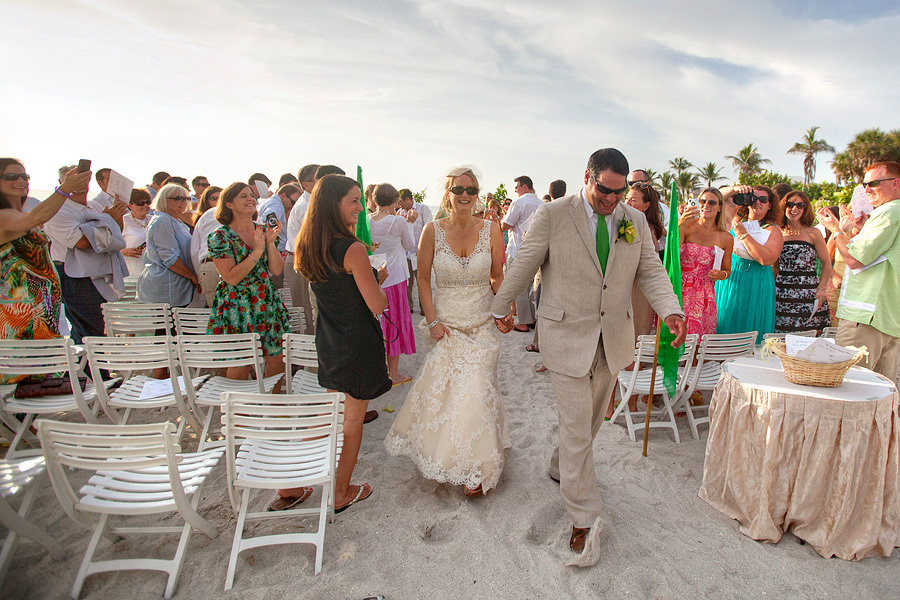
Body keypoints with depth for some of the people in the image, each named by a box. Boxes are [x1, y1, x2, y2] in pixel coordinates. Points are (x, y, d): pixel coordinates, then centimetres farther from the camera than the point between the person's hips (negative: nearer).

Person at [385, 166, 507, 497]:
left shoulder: (491, 230, -3)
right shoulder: (432, 230, -4)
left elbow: (497, 277, 7)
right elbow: (423, 279, 2)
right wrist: (432, 321, -5)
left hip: (482, 324, 0)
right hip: (446, 325, 0)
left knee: (476, 391, -3)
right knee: (443, 389, 3)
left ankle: (477, 468, 18)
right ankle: (449, 457, 32)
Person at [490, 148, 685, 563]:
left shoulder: (635, 220, 5)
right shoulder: (552, 215, -9)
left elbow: (651, 271, 5)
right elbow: (523, 265, -3)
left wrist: (670, 310, -13)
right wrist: (500, 308, 6)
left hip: (613, 337, 5)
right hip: (566, 334, -5)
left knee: (592, 419, 19)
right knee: (576, 426, -2)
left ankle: (561, 469, 46)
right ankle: (584, 520, 14)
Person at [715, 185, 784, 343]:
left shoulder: (773, 231, -4)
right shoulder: (738, 220, 6)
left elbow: (768, 260, -19)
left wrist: (744, 235, -17)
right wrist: (735, 189, -6)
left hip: (754, 287, -3)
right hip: (729, 280, 3)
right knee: (724, 326, 7)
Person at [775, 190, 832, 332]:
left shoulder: (813, 233, 2)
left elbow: (827, 263, 4)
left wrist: (821, 288, -6)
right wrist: (772, 287, 7)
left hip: (807, 293, -2)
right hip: (782, 294, 2)